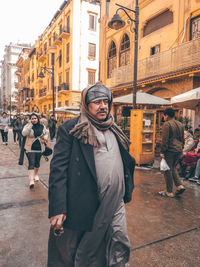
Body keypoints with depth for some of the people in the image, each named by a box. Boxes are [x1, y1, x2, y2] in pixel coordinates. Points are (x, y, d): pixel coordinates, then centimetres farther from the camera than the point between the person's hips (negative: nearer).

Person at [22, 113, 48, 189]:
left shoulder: (42, 126, 4)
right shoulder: (28, 126, -6)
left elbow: (45, 134, 18)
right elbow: (24, 133, -23)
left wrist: (45, 138, -4)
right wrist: (30, 125, -24)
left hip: (39, 148, 4)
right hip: (30, 148, -4)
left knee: (37, 163, 17)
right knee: (31, 163, -11)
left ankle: (36, 174, 41)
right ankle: (31, 180, -13)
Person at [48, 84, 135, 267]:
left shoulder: (114, 130, 11)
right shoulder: (69, 129, -9)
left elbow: (126, 163, 17)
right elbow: (58, 170, -15)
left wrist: (127, 193, 15)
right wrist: (57, 209, -20)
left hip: (115, 204, 5)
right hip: (82, 206, -4)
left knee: (120, 248, 16)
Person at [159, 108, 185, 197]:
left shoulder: (167, 124, -11)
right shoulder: (180, 124, 13)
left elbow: (164, 139, -16)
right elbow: (182, 139, 18)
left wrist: (162, 151, -12)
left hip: (170, 150, -8)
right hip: (179, 150, 8)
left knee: (168, 170, 1)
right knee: (173, 168, 22)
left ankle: (169, 192, 9)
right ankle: (180, 186, 11)